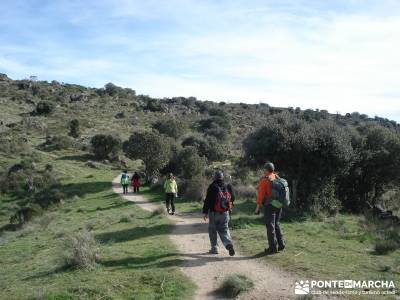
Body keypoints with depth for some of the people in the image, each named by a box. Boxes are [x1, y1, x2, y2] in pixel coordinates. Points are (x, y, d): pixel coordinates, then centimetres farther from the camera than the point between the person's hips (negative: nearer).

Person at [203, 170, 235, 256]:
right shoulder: (228, 187, 3)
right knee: (224, 230, 10)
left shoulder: (212, 187, -10)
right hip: (225, 213, 4)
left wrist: (205, 212, -5)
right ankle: (229, 244, -13)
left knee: (212, 230, 13)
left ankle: (214, 248, 16)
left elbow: (207, 200, -10)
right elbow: (232, 199, 11)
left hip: (214, 213, -3)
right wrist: (229, 208, 25)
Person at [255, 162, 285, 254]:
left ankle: (272, 248, 4)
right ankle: (281, 244, 20)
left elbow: (261, 194, -14)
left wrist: (258, 207, -9)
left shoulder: (264, 180, -12)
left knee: (270, 226, 0)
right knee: (276, 224, 19)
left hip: (269, 205, -6)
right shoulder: (277, 178, 7)